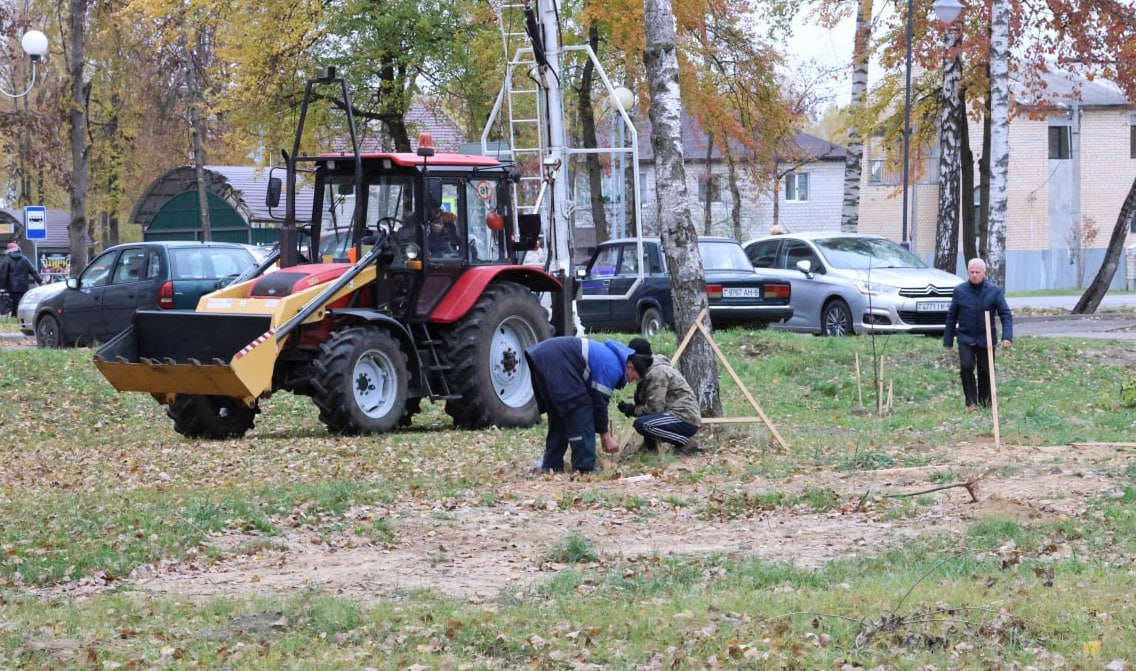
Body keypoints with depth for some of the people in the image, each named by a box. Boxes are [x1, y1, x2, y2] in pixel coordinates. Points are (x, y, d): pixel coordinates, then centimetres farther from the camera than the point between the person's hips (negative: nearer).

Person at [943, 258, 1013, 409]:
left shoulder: (995, 290, -4)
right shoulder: (960, 291, -2)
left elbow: (1005, 314, -6)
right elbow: (951, 316, 4)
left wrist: (1007, 337, -19)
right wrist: (948, 340, 4)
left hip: (986, 339, 1)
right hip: (966, 338, -1)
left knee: (986, 372, 7)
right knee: (966, 366, -19)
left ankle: (985, 402, 26)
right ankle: (971, 400, -6)